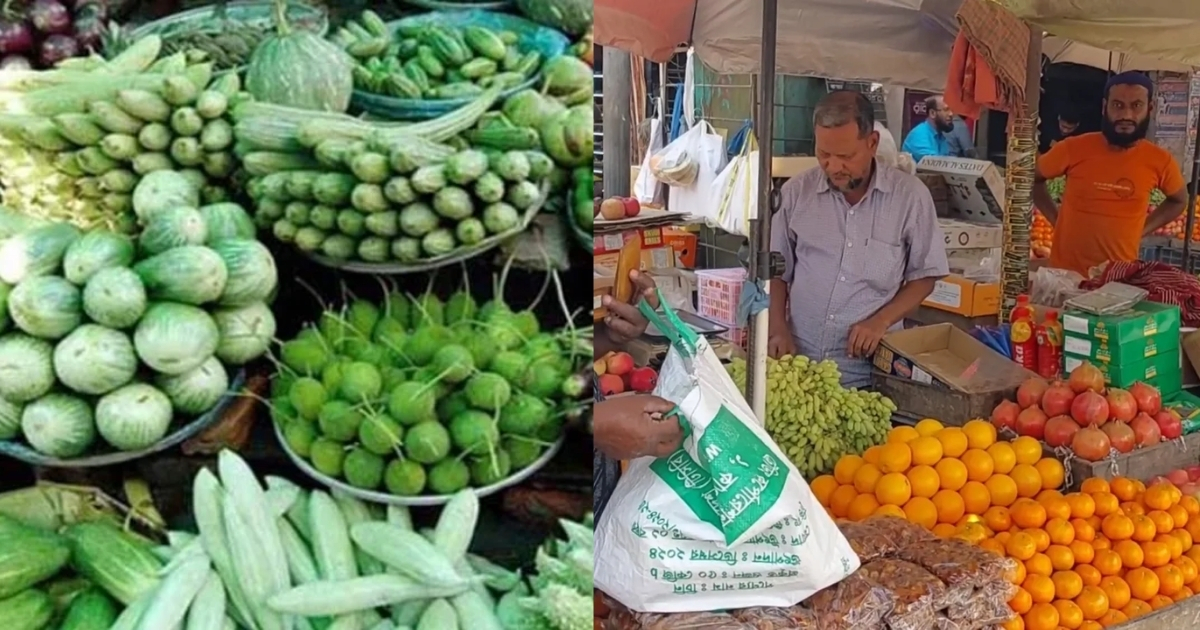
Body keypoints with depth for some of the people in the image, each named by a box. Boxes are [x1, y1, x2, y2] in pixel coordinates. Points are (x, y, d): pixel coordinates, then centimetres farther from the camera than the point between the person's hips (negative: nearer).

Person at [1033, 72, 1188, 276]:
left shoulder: (1159, 161, -5)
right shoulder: (1074, 149, -9)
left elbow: (1179, 200, 15)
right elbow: (1032, 179, 7)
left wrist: (1141, 230, 3)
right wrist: (1056, 219, -2)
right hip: (1065, 272, -1)